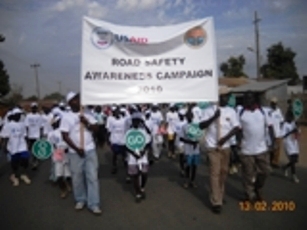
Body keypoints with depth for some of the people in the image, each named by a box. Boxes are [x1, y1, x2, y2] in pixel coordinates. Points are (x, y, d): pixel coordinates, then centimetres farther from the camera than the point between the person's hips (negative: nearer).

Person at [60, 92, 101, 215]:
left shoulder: (86, 114, 6)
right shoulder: (66, 117, -4)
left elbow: (96, 128, 2)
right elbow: (65, 136, -8)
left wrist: (86, 123, -16)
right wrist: (77, 149, -14)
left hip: (90, 150, 2)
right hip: (75, 152, -2)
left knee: (92, 177, 2)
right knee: (77, 178, 9)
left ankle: (94, 204, 9)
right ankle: (80, 200, 30)